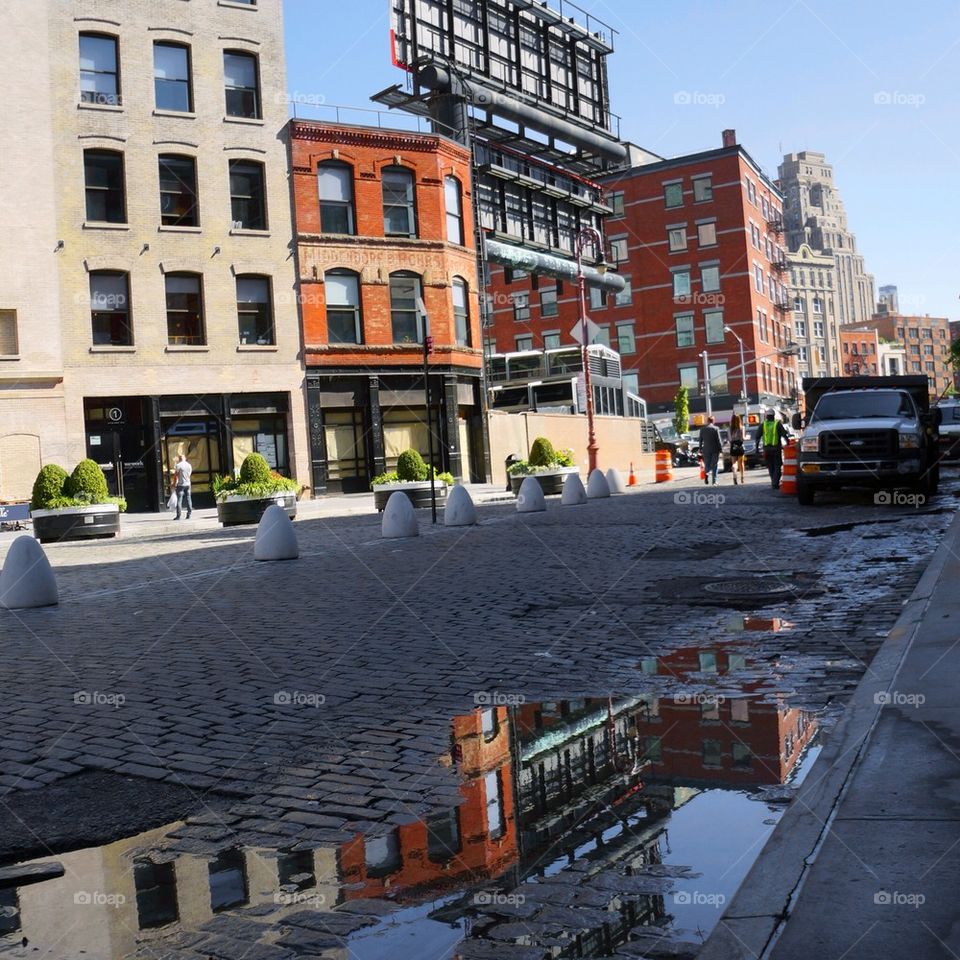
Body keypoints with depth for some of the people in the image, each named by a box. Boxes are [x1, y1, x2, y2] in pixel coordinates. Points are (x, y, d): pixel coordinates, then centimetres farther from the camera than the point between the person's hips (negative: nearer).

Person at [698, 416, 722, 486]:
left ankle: (706, 473, -22)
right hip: (715, 449, -2)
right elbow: (719, 440, -8)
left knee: (707, 465, 9)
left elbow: (701, 440, 6)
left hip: (706, 450, 2)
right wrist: (721, 449, 0)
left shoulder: (702, 429, 2)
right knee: (714, 465, 6)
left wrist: (700, 449, 14)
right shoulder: (715, 429, -7)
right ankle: (714, 481, 4)